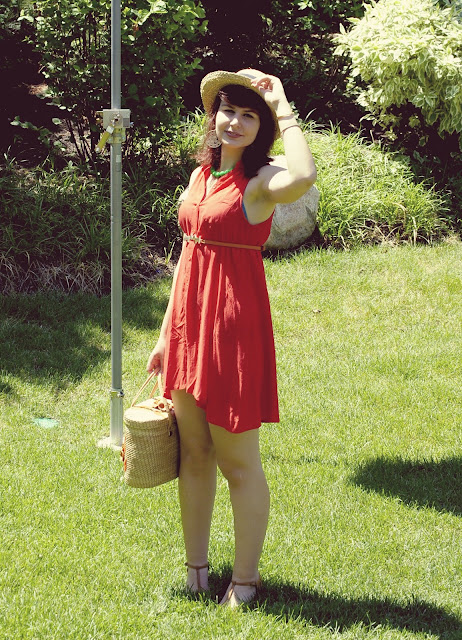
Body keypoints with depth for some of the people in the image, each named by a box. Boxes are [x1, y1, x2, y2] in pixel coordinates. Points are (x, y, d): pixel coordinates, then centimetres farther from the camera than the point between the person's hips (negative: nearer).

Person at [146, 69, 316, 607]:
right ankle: (196, 569, 28)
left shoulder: (260, 180, -12)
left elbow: (303, 176, -38)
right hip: (188, 320, 7)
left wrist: (283, 108, -24)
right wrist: (167, 334, 17)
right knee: (192, 454, 15)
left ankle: (245, 580, 15)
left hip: (233, 324, -7)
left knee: (237, 460, 3)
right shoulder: (202, 174, 11)